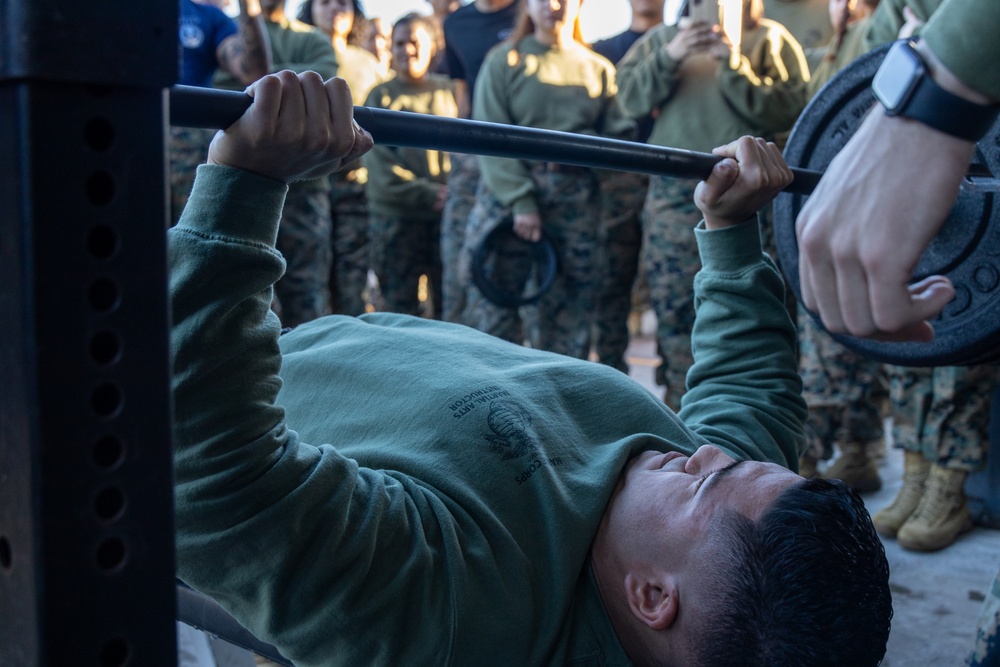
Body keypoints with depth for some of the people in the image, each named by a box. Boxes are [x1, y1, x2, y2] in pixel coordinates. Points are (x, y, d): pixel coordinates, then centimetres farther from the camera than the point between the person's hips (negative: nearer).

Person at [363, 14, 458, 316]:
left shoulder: (447, 90, 10)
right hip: (395, 215, -2)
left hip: (447, 213, 2)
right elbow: (379, 161, -5)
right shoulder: (381, 96, 3)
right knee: (400, 305, 3)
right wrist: (427, 193, -15)